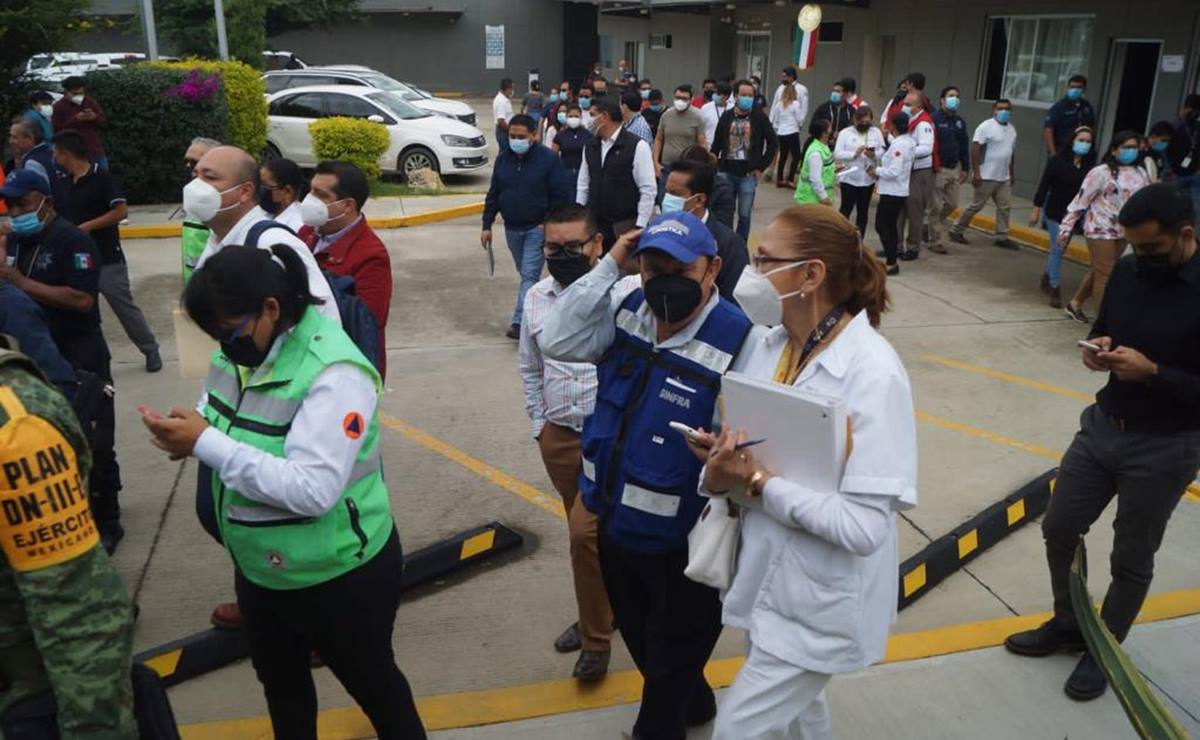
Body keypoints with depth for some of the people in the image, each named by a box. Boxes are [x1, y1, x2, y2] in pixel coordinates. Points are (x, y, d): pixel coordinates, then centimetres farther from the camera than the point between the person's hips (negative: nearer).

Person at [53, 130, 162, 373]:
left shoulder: (102, 178, -12)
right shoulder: (63, 182, 9)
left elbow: (121, 211, -18)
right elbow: (59, 216, 19)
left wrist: (88, 226, -19)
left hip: (107, 259, -7)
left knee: (125, 307, 0)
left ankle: (151, 350, 14)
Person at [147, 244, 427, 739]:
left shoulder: (334, 373, -30)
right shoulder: (239, 349, -5)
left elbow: (312, 489, -35)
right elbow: (223, 423, 10)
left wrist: (206, 444, -32)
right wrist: (186, 433, -14)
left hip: (338, 576, -8)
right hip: (259, 568, 8)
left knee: (370, 681, 18)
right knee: (280, 683, 30)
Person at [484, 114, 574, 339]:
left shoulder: (549, 160, -10)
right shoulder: (503, 160, 6)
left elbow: (561, 196, -10)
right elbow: (493, 195, 11)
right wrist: (487, 225, 7)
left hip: (537, 229, -6)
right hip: (512, 228, 6)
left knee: (529, 275, -11)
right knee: (526, 273, 16)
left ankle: (520, 322, -14)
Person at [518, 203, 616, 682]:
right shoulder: (536, 298, 5)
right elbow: (529, 368, 16)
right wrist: (539, 424, 13)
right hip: (558, 436, 6)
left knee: (585, 530, -11)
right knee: (587, 529, 18)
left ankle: (597, 638, 8)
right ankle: (596, 612, 37)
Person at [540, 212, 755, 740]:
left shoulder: (738, 341, -26)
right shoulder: (628, 307, -5)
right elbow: (558, 343, -12)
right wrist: (609, 267, -18)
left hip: (678, 541, -7)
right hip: (615, 520, 7)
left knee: (672, 658, 19)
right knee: (640, 638, 30)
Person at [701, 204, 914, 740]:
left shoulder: (873, 375, -25)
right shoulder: (765, 344, -4)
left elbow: (864, 526, -27)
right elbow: (746, 454, 4)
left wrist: (757, 482, -25)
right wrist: (721, 473, -18)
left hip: (822, 605, -7)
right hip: (765, 579, 7)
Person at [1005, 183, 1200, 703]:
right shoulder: (1128, 271, -1)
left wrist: (1152, 372, -26)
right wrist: (1098, 346, -6)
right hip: (1102, 426, 6)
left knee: (1132, 560, 11)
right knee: (1060, 530, 14)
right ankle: (1067, 625, 38)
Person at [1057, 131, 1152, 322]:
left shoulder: (1140, 173, 8)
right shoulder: (1100, 172, -11)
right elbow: (1081, 199, -10)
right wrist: (1066, 226, -11)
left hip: (1123, 231, 6)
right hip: (1100, 230, -6)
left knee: (1097, 270, 14)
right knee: (1105, 274, -3)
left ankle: (1075, 304, 31)